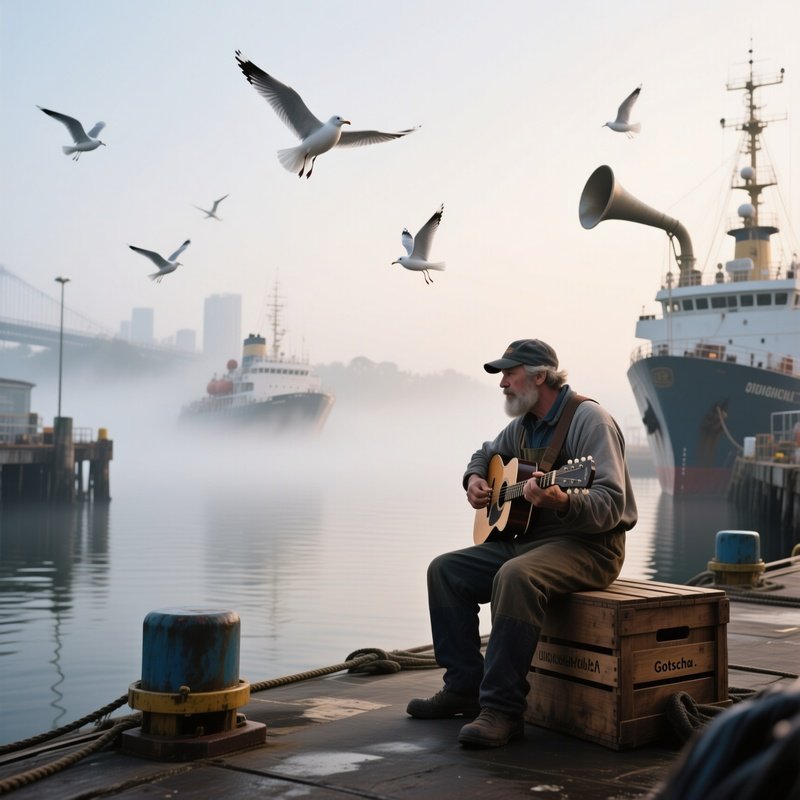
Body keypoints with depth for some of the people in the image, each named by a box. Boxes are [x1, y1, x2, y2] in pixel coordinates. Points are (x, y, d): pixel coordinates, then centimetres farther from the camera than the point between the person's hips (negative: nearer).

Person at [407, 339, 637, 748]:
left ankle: (502, 710, -30)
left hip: (589, 545, -9)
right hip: (527, 537, 9)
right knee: (445, 570, -1)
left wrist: (561, 502, -43)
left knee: (515, 576, -37)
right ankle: (464, 688, 3)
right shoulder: (523, 424, 12)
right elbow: (486, 453, 33)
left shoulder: (589, 419, -15)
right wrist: (474, 480, 10)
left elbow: (611, 504, -24)